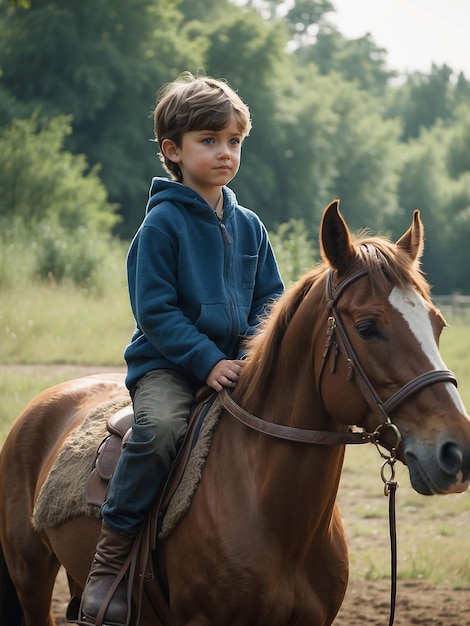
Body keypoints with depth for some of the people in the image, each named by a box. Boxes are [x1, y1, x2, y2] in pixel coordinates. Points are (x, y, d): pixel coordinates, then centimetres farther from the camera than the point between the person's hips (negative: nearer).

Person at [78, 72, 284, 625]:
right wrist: (207, 361, -20)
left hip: (233, 364, 6)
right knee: (160, 424, -34)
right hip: (166, 363, -6)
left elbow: (269, 298, 16)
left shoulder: (248, 227, 11)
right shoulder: (163, 223, -7)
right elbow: (155, 310, -11)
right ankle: (112, 550, -23)